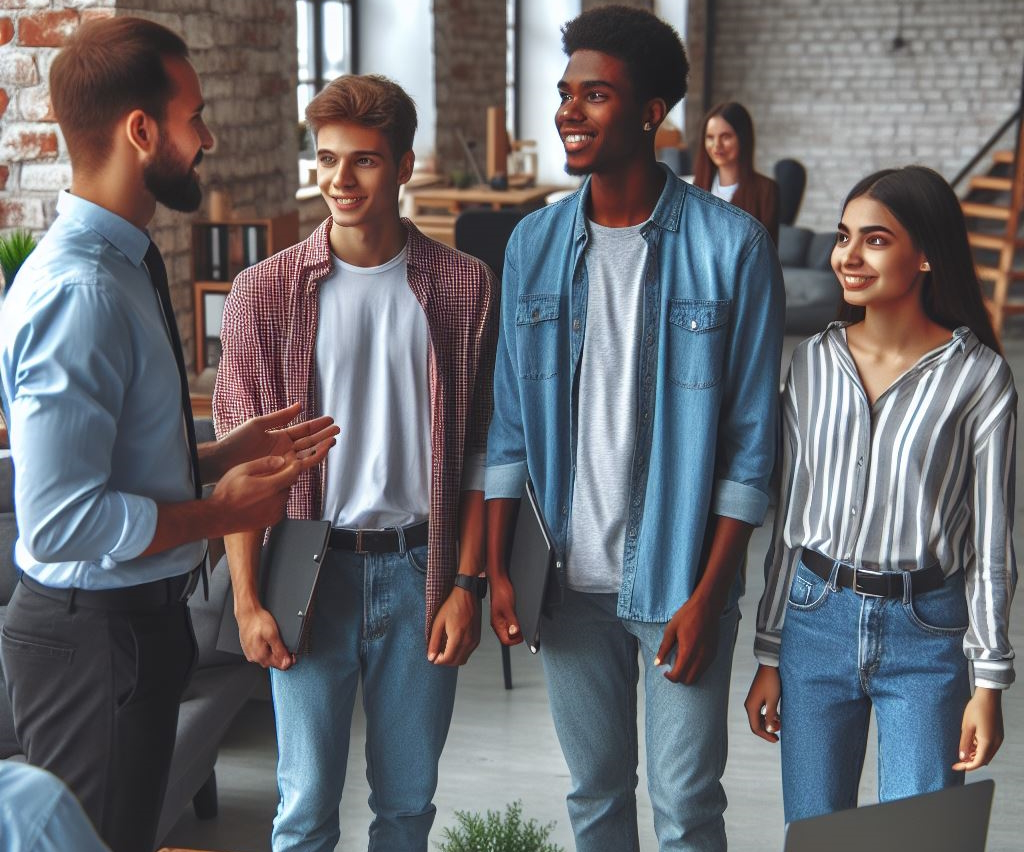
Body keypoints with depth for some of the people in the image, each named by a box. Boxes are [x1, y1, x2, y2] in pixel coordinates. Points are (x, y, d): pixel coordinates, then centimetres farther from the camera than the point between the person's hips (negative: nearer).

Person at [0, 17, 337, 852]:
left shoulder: (122, 266, 7)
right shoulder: (80, 291, -24)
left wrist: (224, 454, 6)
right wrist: (218, 512, -17)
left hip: (140, 618, 9)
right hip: (93, 633, -9)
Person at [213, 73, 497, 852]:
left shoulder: (464, 287, -1)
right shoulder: (265, 293, -3)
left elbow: (482, 450, 1)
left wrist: (467, 584, -3)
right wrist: (247, 599, -4)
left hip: (420, 567, 1)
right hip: (312, 567, -1)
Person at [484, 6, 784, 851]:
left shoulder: (732, 244, -10)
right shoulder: (534, 244, 2)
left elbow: (750, 438, -8)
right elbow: (511, 424, 6)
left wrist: (708, 593, -11)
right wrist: (497, 568, 3)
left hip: (678, 581, -3)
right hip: (569, 578, 3)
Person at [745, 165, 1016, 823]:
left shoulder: (978, 376, -7)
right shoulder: (815, 362, 3)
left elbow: (991, 542, -4)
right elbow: (791, 517, 8)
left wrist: (989, 684, -4)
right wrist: (770, 656, 9)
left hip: (926, 630, -3)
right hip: (816, 620, 3)